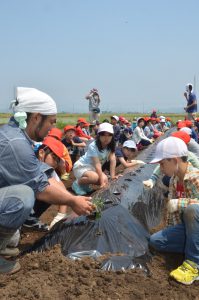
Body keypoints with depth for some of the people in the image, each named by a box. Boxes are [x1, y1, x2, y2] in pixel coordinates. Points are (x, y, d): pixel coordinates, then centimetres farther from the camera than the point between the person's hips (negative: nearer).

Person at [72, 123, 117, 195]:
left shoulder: (110, 146, -8)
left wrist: (113, 176, -20)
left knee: (105, 180, -15)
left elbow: (113, 161, -12)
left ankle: (84, 184, 8)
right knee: (95, 177, -35)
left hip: (93, 168, 7)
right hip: (81, 166, -7)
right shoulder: (93, 146, -27)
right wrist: (102, 181, -31)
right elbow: (97, 164, -30)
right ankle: (77, 183, -6)